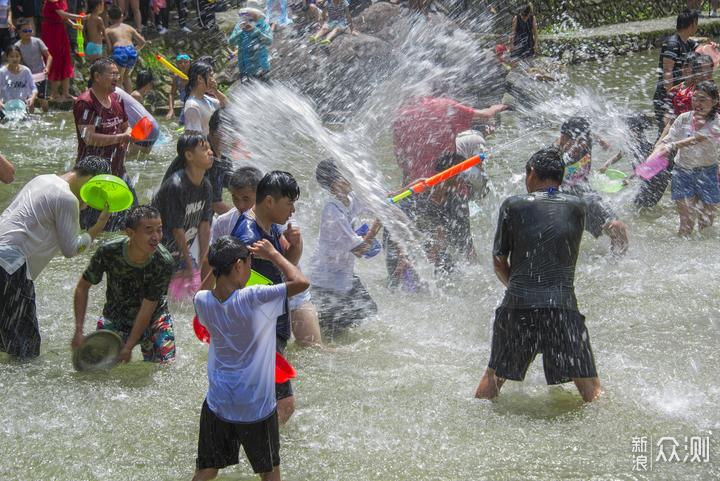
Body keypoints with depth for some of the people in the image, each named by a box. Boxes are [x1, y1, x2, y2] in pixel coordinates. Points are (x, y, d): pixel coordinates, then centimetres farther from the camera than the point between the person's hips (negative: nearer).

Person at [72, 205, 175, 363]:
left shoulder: (164, 262, -28)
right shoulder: (108, 252, -27)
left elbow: (147, 309, -23)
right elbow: (83, 287, -11)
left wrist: (128, 347, -23)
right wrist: (79, 331, -17)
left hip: (153, 319, 0)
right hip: (115, 319, 0)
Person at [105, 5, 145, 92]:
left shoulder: (108, 30, 16)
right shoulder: (129, 28, 25)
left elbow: (109, 48, 4)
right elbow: (142, 42, 19)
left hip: (119, 52, -4)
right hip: (132, 51, 4)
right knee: (126, 76, 26)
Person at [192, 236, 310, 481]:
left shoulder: (202, 301, -8)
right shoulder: (254, 299, -23)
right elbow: (301, 282, -20)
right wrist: (273, 255, -7)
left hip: (218, 403, 4)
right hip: (256, 406, -4)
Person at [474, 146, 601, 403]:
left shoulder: (513, 206, 3)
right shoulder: (577, 206, 7)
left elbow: (499, 264, 7)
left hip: (517, 305, 1)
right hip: (563, 303, -1)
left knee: (493, 377, 19)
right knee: (591, 390, 5)